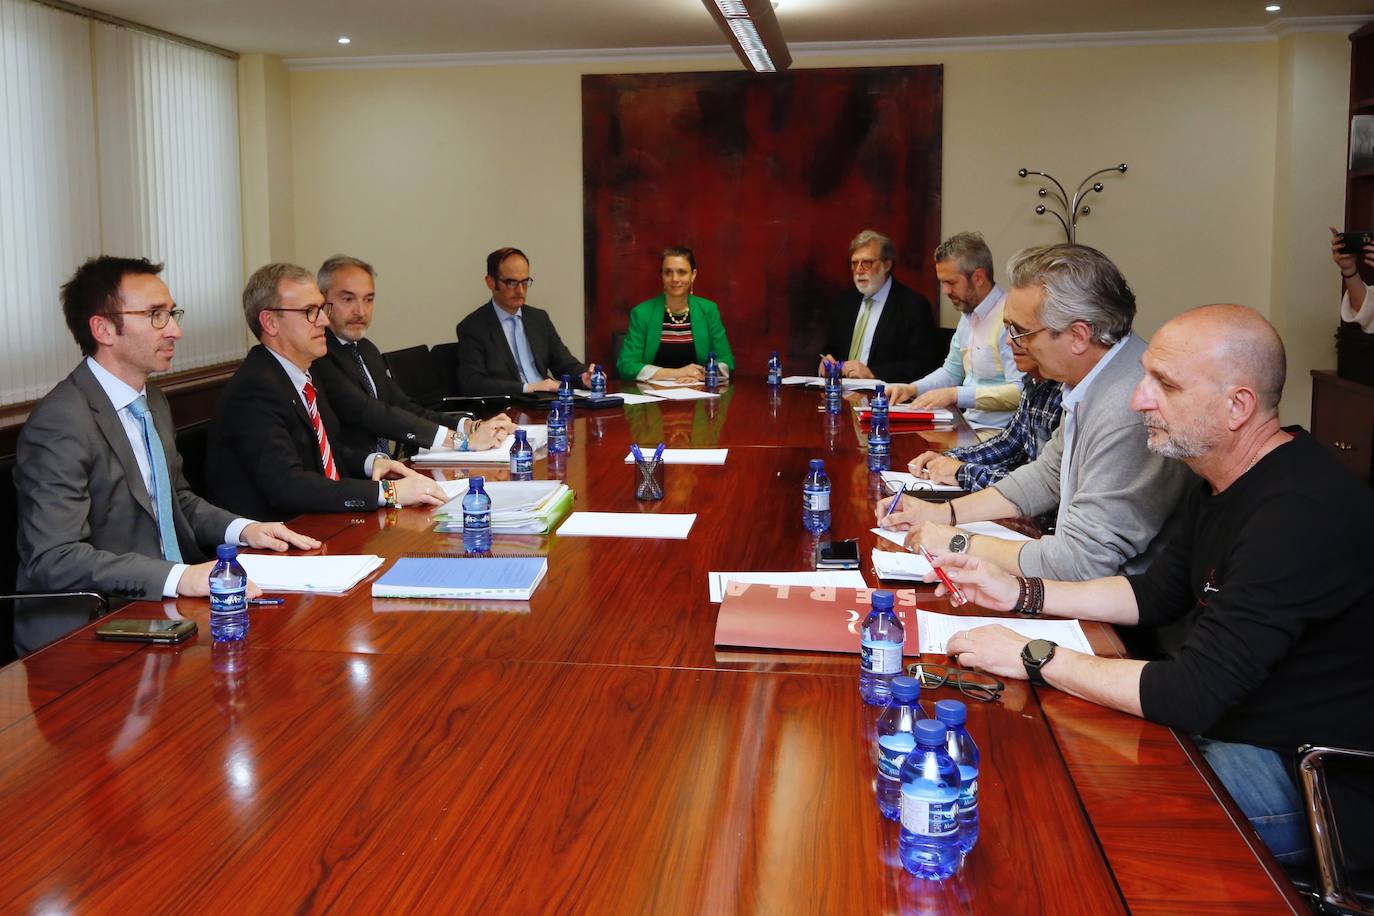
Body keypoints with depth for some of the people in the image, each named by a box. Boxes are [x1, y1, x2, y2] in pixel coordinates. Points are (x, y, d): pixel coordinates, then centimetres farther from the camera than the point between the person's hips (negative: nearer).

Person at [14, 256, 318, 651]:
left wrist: (243, 529, 6)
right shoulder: (61, 423, -16)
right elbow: (53, 559, -24)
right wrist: (179, 578, -32)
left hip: (167, 601, 9)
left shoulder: (152, 400, 14)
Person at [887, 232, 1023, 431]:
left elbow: (1021, 391, -23)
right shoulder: (968, 314, 15)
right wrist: (912, 389, 8)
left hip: (995, 432, -8)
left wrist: (955, 394, -24)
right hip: (968, 422, 8)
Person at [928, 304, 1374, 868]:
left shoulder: (1301, 514, -30)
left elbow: (1191, 696, -31)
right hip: (1227, 722, 9)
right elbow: (1159, 594, 15)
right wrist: (1020, 594, 4)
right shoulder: (1226, 480, 3)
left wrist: (1033, 657, -21)